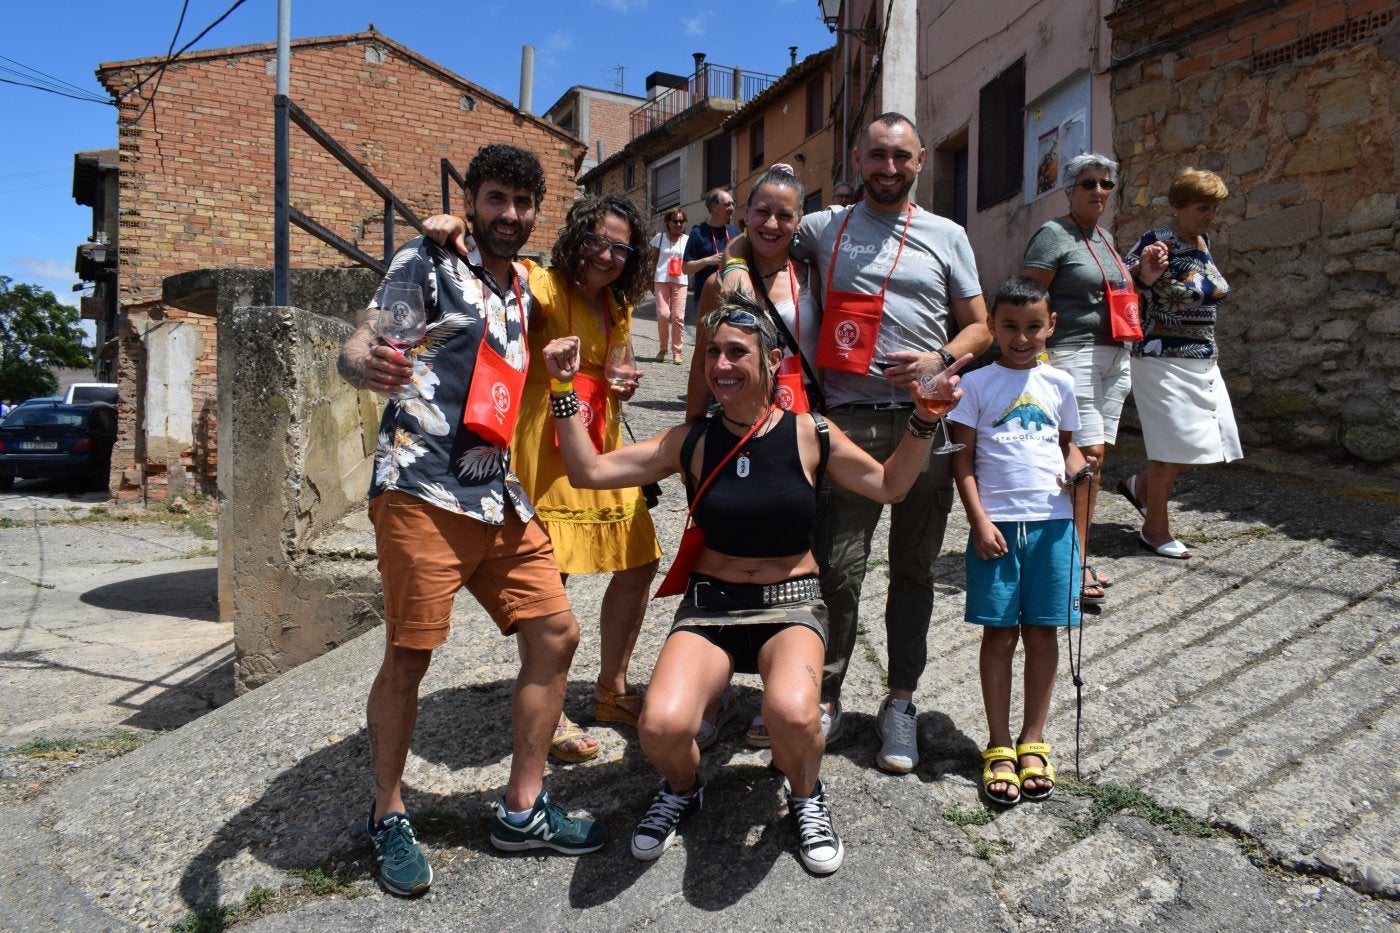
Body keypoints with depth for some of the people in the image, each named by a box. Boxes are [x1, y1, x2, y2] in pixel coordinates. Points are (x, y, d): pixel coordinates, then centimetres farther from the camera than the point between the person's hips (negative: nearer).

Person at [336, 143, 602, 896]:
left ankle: (522, 809, 16)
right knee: (408, 656, -3)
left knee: (555, 635, 3)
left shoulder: (521, 290, 21)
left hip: (500, 499, 7)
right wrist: (361, 362, -36)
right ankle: (388, 818, 19)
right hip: (422, 491, -7)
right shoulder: (427, 261, 1)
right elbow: (361, 338, -13)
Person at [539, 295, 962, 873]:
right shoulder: (692, 443, -1)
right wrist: (564, 389, -8)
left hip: (791, 602, -1)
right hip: (709, 605, 1)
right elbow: (589, 471, -2)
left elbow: (889, 485, 6)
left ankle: (806, 796, 5)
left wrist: (925, 418, -7)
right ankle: (682, 789, 14)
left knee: (792, 715, -34)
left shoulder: (808, 436, -3)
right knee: (661, 727, -27)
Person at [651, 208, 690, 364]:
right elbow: (653, 260, 11)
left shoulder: (687, 240, 7)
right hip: (661, 280, 0)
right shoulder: (659, 238, 7)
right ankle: (663, 348, 11)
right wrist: (651, 281, 7)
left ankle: (677, 351, 6)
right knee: (663, 314, -9)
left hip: (680, 281, 1)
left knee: (678, 317, -4)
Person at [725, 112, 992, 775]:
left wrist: (941, 358, -7)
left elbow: (978, 327, 14)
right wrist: (734, 266, 1)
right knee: (839, 565, -3)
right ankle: (826, 695, 14)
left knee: (914, 568, 8)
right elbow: (747, 241, 25)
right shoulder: (824, 228, 11)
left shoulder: (947, 236, 12)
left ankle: (900, 702, 21)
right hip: (848, 417, -1)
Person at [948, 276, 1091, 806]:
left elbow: (1067, 444, 19)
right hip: (997, 523, -2)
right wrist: (979, 521, -10)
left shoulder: (1059, 384, 10)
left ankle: (1033, 742, 22)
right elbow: (963, 459, -1)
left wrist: (1077, 469, -4)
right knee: (1000, 634, 3)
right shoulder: (976, 385, 1)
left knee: (1042, 633, 8)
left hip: (1052, 522, 3)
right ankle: (999, 748, 14)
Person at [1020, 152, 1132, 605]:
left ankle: (1076, 555, 17)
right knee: (1087, 456, -13)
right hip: (1073, 357, -8)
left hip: (1114, 359, 9)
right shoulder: (1053, 235, -6)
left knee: (1093, 458, 8)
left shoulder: (1105, 238, 19)